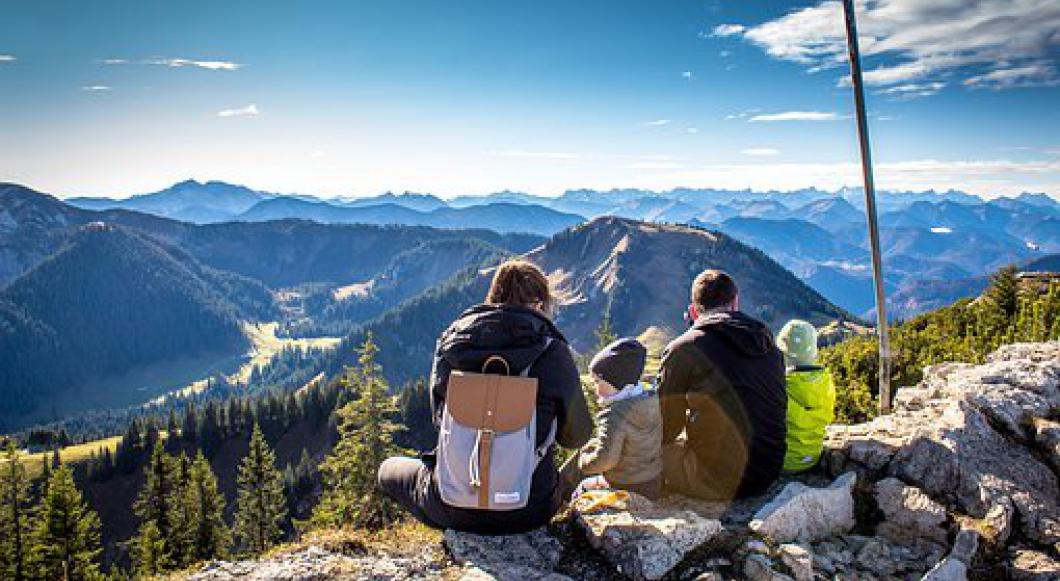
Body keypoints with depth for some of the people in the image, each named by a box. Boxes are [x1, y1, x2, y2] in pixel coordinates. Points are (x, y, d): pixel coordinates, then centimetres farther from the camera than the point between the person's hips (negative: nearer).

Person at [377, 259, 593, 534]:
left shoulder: (450, 343, -5)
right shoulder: (553, 352, -12)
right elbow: (577, 437, -1)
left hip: (452, 511, -1)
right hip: (530, 510, 1)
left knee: (389, 469, 29)